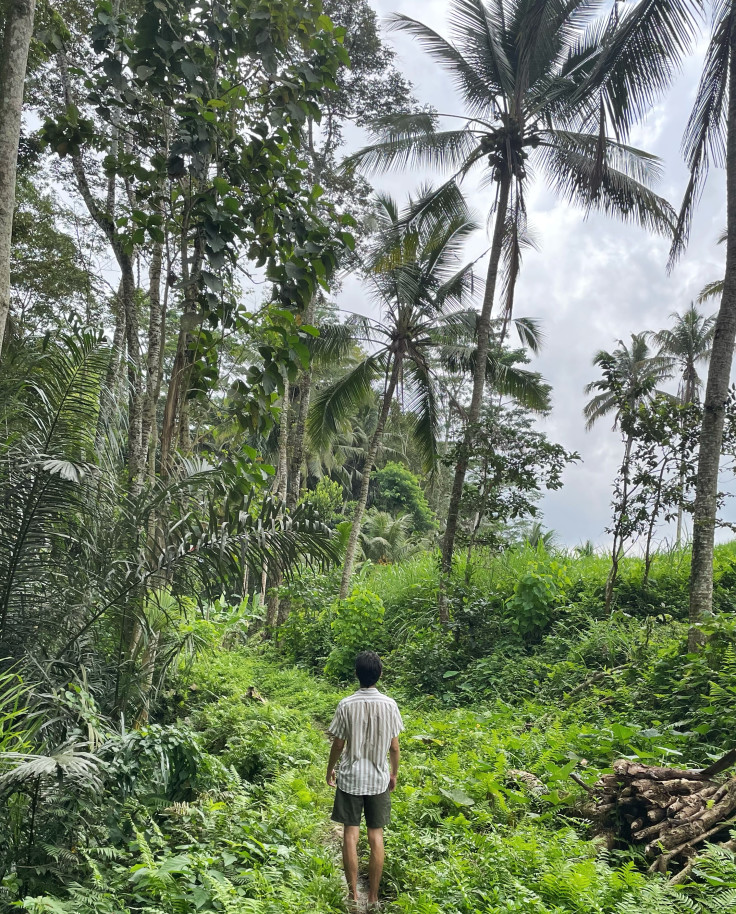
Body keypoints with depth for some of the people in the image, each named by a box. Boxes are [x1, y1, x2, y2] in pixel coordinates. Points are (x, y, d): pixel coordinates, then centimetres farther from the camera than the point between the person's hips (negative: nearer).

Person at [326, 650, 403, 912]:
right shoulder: (389, 705, -9)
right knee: (376, 836, 9)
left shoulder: (346, 705, -12)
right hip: (378, 779, 1)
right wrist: (394, 773, 13)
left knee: (351, 835, 8)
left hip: (350, 778, -1)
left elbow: (338, 745, -5)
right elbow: (394, 746, -2)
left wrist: (329, 771, 11)